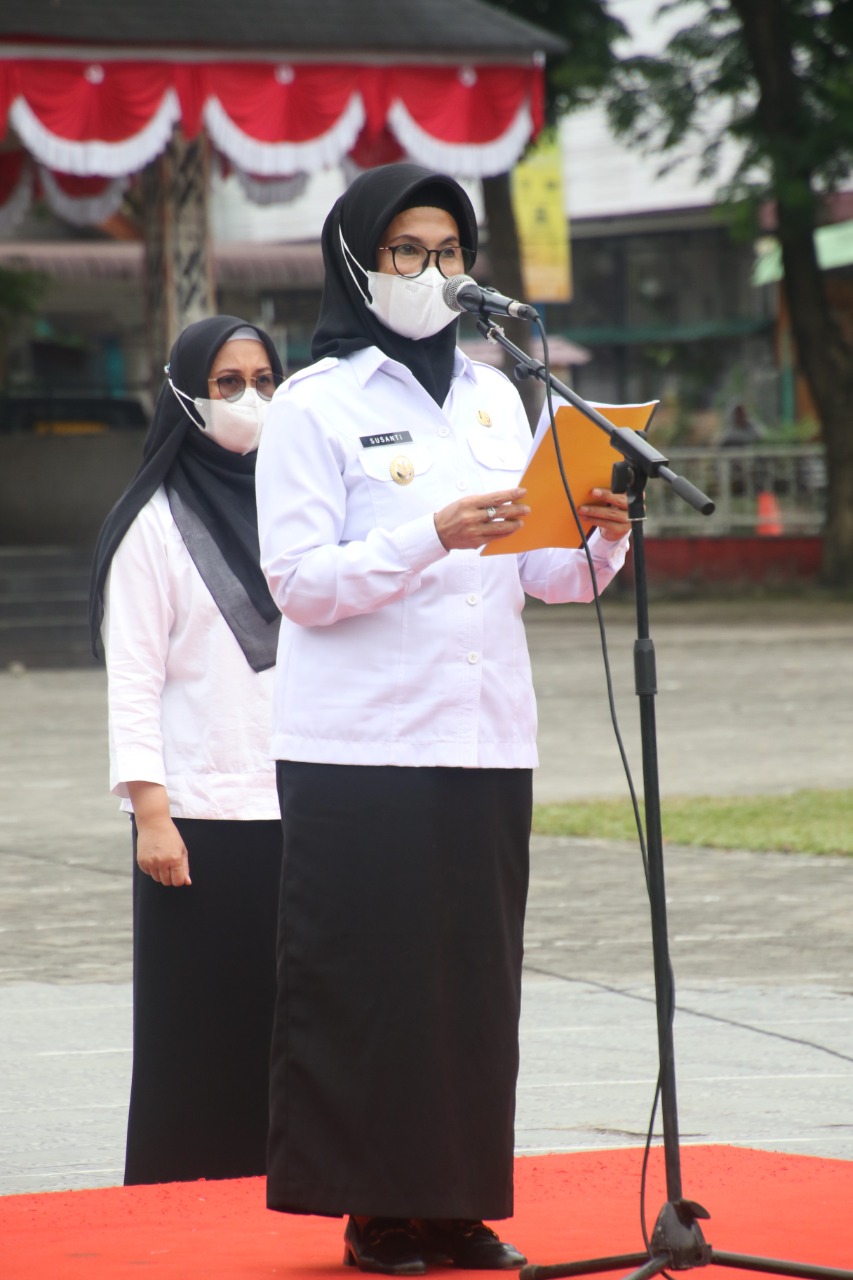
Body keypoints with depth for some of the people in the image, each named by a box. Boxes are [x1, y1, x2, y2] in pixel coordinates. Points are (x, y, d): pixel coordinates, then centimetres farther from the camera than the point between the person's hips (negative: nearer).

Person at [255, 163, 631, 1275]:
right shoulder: (315, 406, -2)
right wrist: (434, 536, -20)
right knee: (365, 981, -4)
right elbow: (299, 580, -10)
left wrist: (600, 539, -6)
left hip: (485, 738, 5)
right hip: (358, 748, -5)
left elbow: (539, 571, 15)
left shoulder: (492, 397, 15)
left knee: (477, 975, 5)